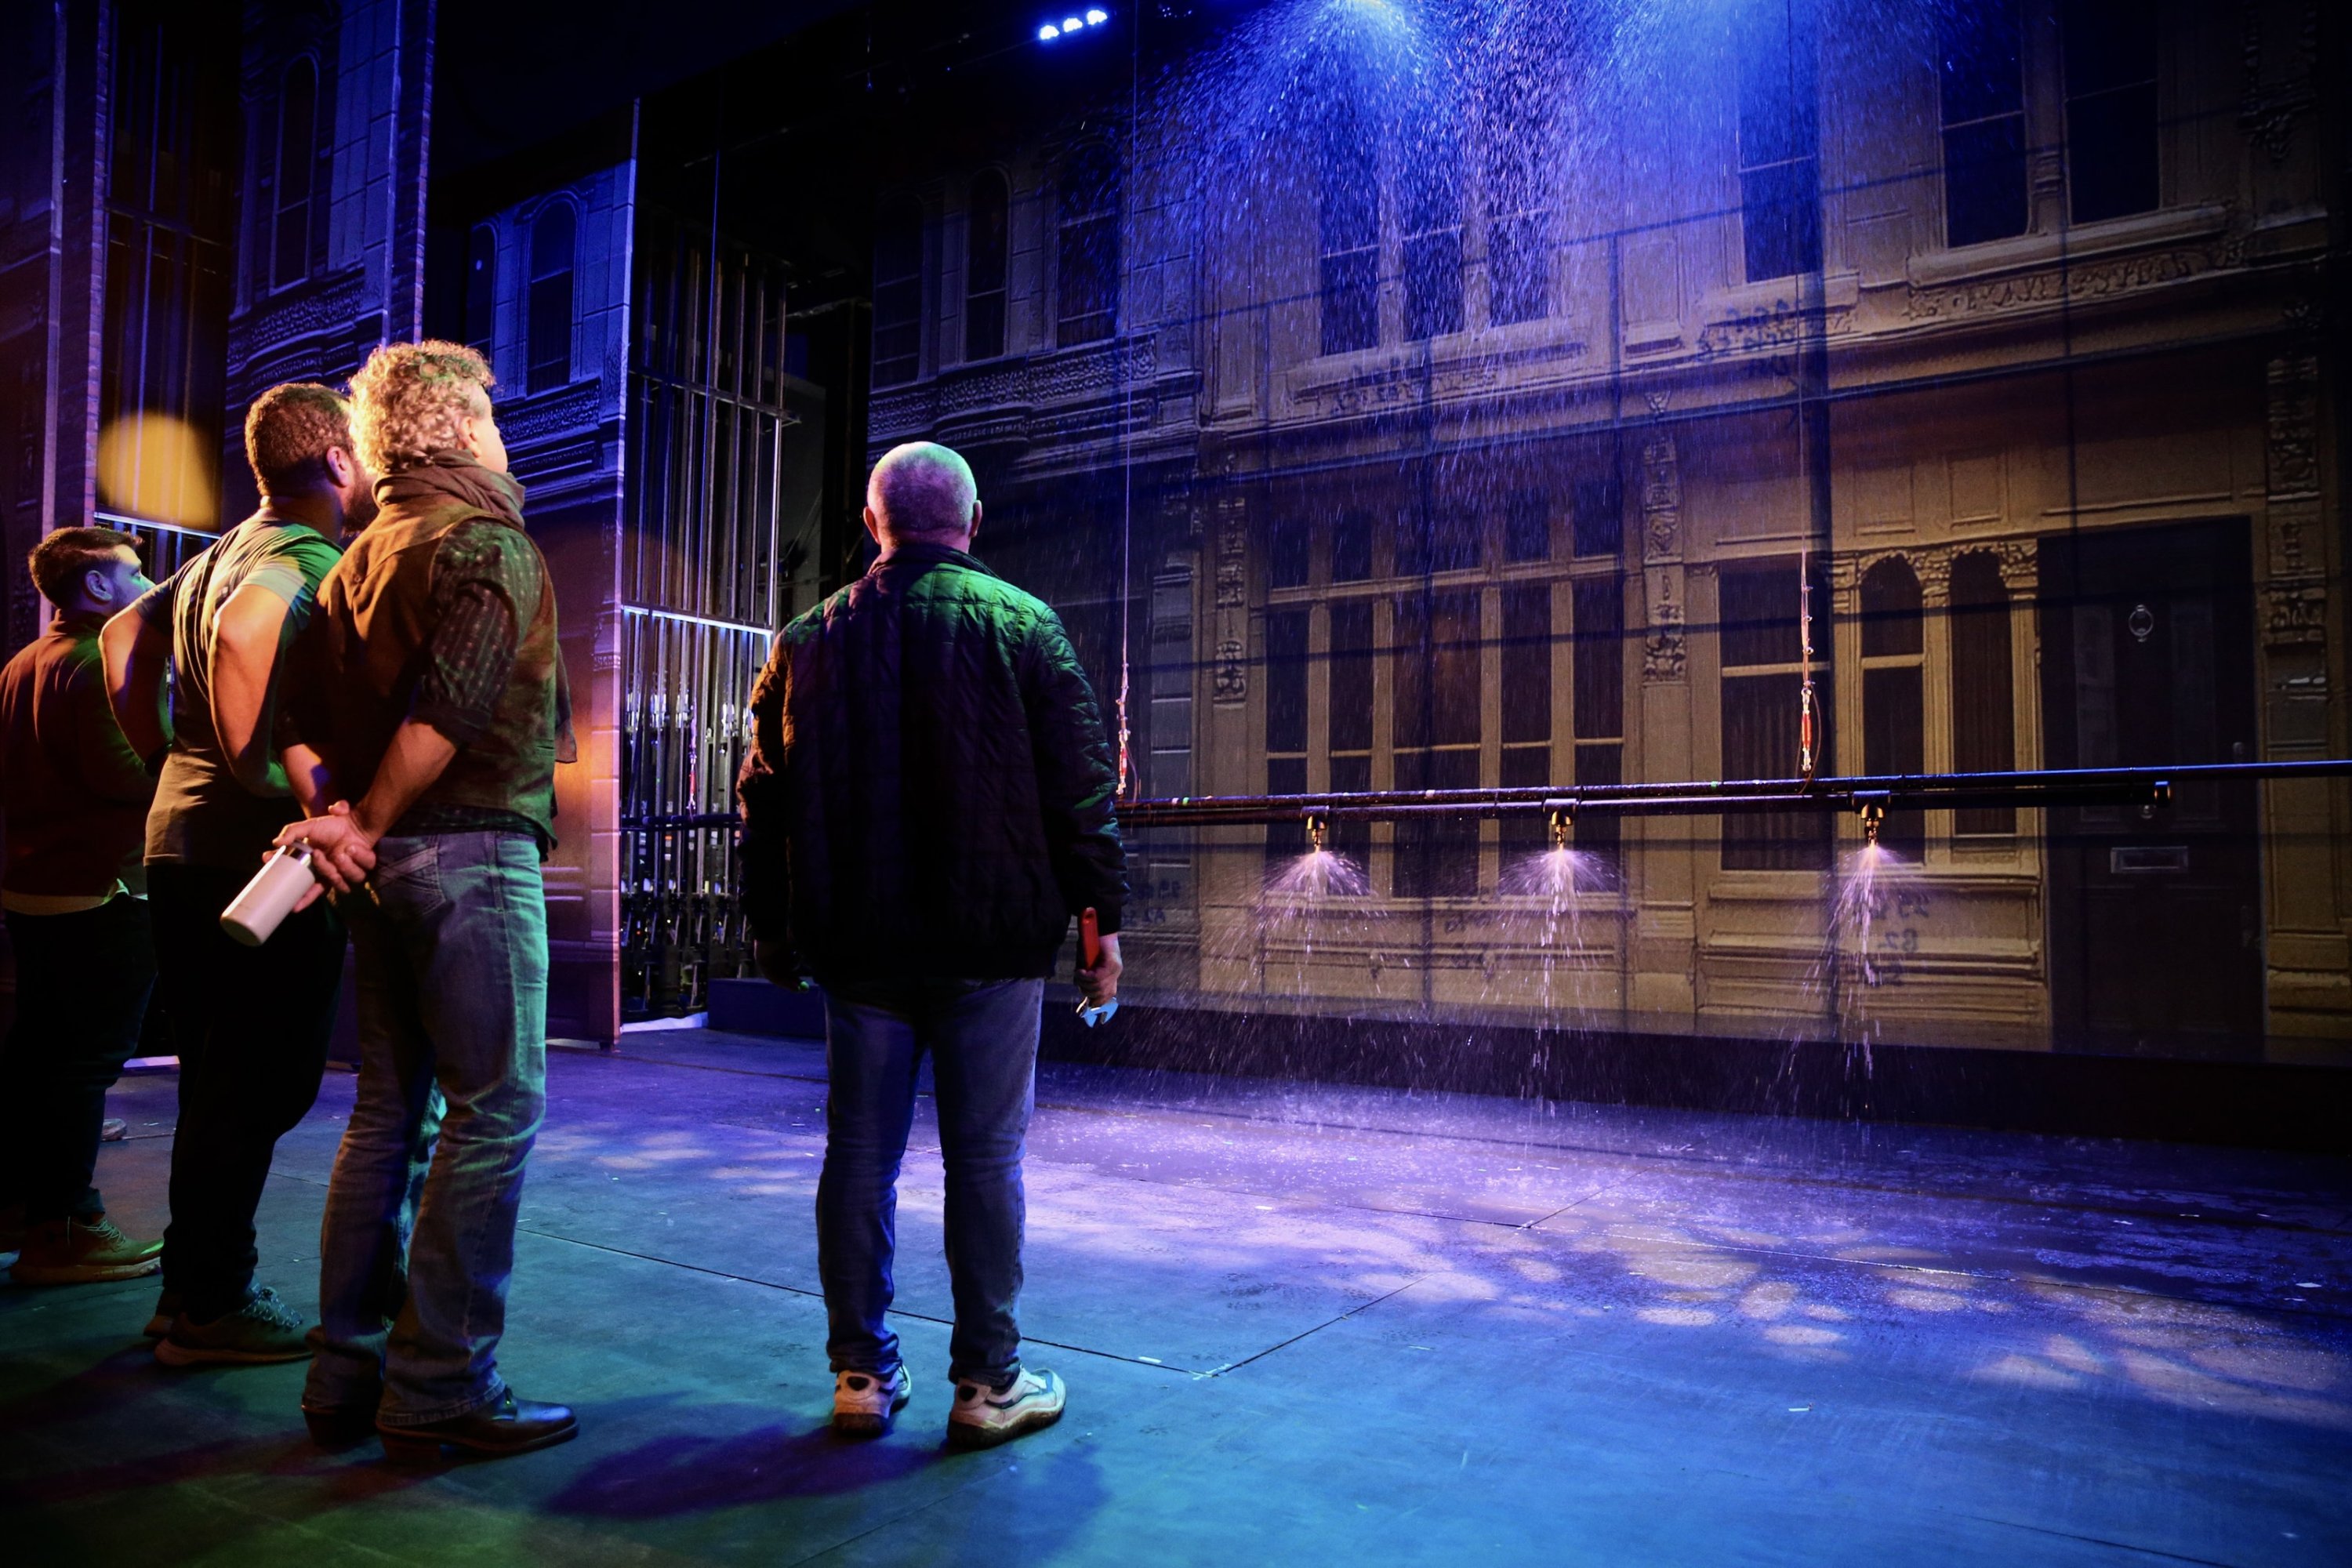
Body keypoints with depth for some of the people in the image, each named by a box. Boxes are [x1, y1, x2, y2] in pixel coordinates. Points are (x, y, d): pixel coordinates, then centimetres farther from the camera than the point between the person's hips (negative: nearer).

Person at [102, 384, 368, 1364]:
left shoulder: (223, 552, 17)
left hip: (182, 844, 10)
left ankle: (192, 1288, 28)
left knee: (219, 1081, 17)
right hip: (260, 859, -10)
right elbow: (245, 635, -30)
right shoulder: (312, 561, -13)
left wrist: (166, 752, 22)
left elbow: (124, 634, 24)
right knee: (259, 1088, 0)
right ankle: (212, 1307, 9)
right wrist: (266, 769, -26)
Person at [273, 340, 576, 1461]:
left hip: (387, 864, 9)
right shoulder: (489, 545, -8)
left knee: (390, 1112, 13)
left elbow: (296, 709, 10)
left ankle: (348, 1375, 20)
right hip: (471, 851, -9)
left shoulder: (359, 559, 18)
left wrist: (331, 810, -1)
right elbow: (449, 711, -20)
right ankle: (442, 1386, 0)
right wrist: (368, 823, -11)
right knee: (494, 1108, -3)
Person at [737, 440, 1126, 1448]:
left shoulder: (810, 640, 8)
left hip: (858, 946, 3)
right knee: (985, 1157, 3)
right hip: (992, 942, -3)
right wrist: (1102, 918, 2)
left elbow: (765, 799, 12)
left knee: (859, 1154, 10)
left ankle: (861, 1373, 18)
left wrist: (773, 929, 20)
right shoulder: (1021, 625, -1)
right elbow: (1081, 787, -4)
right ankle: (989, 1381, 11)